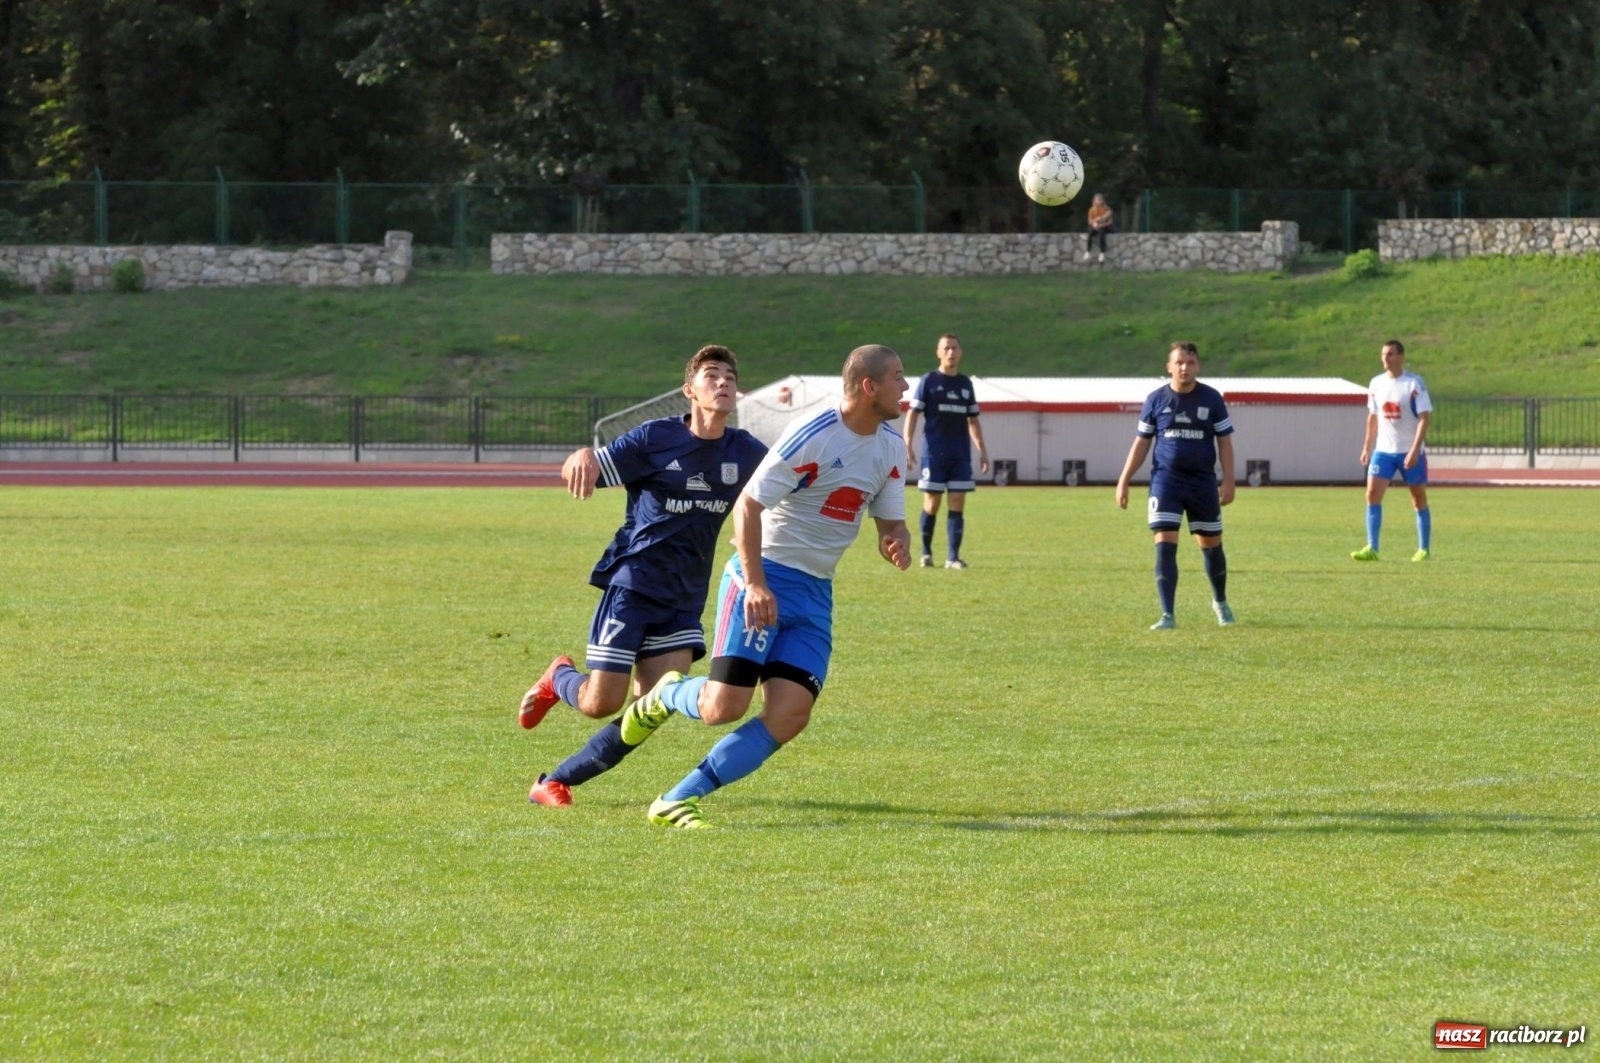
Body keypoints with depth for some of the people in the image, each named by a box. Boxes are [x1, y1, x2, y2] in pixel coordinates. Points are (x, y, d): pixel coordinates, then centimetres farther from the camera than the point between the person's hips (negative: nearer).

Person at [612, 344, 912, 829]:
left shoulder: (890, 448, 7)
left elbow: (891, 520, 16)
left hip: (815, 594, 7)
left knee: (790, 716, -10)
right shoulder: (813, 437, -16)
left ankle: (677, 802, -4)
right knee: (724, 707, -15)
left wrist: (896, 541, -9)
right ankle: (664, 696, 21)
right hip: (765, 578, -7)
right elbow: (747, 505, -15)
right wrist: (755, 583, -22)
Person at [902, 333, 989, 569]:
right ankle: (926, 553, 14)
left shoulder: (966, 384, 13)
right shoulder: (928, 382, 0)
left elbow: (973, 420, 18)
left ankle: (953, 556, -1)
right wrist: (907, 446, -13)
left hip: (961, 454, 3)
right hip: (934, 452, -3)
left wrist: (982, 450, 12)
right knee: (931, 504, -1)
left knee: (958, 505, -3)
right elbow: (912, 414, -3)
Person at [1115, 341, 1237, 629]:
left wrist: (1229, 482, -6)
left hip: (1203, 483, 1)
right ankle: (1167, 616, -9)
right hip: (1166, 480, -1)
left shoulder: (1212, 399, 0)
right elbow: (1141, 443, 7)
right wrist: (1123, 482, 3)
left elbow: (1224, 442, 3)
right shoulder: (1156, 400, 0)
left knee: (1212, 546, 12)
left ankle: (1221, 603, 36)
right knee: (1165, 546, -11)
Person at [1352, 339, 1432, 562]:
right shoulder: (1376, 384, 5)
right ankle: (1371, 549, -11)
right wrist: (1367, 447, 13)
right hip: (1383, 451, 4)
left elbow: (1424, 418, -13)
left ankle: (1424, 550, 15)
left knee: (1419, 499, 5)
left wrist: (1415, 450, -21)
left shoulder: (1414, 383, -10)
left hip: (1410, 452, -4)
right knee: (1372, 495, -10)